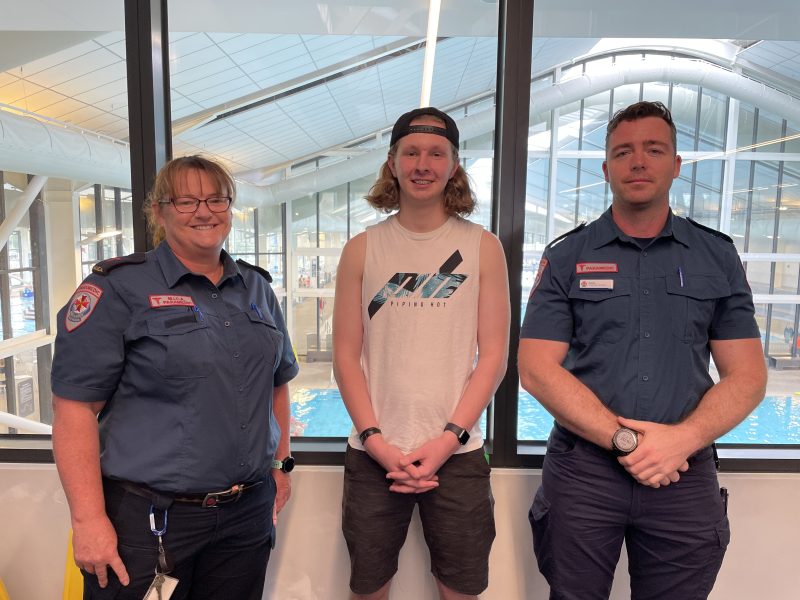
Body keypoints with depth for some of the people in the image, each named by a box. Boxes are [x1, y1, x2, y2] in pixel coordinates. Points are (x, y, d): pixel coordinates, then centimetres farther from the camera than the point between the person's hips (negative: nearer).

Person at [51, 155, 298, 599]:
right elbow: (75, 407, -12)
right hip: (148, 516, -4)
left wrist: (281, 461, 12)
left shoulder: (257, 287, 8)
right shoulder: (117, 288, -8)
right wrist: (89, 519, -14)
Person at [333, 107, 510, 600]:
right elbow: (346, 355, 1)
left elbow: (494, 355, -2)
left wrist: (448, 438, -10)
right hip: (374, 452, 1)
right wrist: (375, 439, -8)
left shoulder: (482, 248, 1)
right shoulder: (363, 249, 2)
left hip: (457, 451, 0)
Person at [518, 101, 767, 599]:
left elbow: (747, 375, 2)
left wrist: (682, 439, -15)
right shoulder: (566, 257, -1)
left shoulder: (718, 257, 5)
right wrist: (624, 439, -15)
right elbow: (537, 370, -7)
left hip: (686, 474, 2)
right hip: (582, 469, -1)